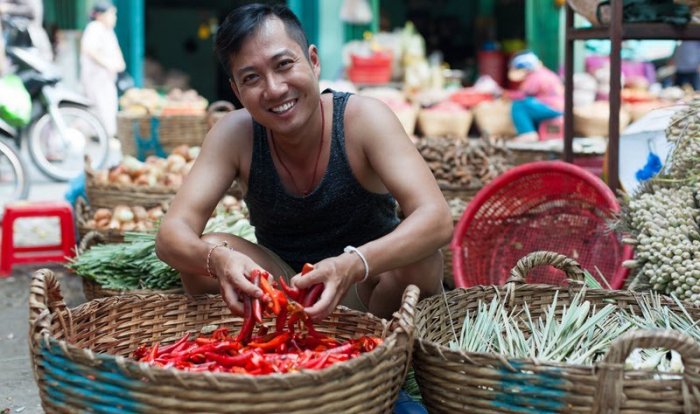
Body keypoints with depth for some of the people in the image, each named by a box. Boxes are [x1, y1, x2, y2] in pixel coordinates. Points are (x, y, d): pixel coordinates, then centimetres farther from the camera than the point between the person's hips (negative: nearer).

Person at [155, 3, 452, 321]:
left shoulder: (362, 119, -22)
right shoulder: (234, 134, -15)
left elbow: (437, 220, -33)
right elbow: (171, 235, -21)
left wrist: (352, 266, -51)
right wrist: (216, 259, -46)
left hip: (367, 293, -2)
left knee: (420, 262, -32)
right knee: (201, 260, -24)